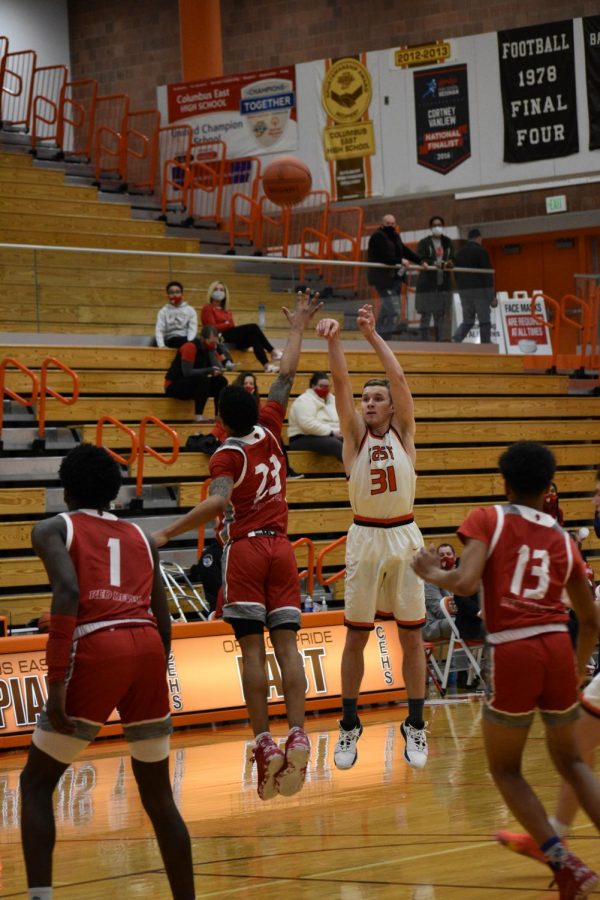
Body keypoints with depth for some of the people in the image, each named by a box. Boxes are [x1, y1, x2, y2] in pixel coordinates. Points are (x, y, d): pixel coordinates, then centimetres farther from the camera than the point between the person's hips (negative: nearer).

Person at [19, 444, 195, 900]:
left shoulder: (54, 529, 12)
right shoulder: (140, 537, 25)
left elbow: (68, 592, -7)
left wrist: (56, 679, -12)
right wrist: (155, 684, 29)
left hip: (95, 649, -4)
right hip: (148, 648, 4)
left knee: (36, 784, 10)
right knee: (157, 792, 18)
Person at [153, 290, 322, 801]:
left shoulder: (226, 455, -8)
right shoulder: (269, 431, 5)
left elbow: (219, 501, -26)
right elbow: (286, 376, 17)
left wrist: (168, 533, -26)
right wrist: (297, 329, 28)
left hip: (244, 550, -4)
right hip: (281, 548, 4)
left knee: (253, 648, -5)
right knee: (287, 643, -1)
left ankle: (264, 741, -12)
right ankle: (297, 734, -12)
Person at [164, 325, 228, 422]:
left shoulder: (210, 348, 2)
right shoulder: (190, 347, -20)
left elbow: (219, 369, -8)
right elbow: (187, 372, -28)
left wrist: (212, 351, -14)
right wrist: (209, 370, -32)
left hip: (194, 386, 8)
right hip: (174, 386, -8)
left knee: (221, 381, -8)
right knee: (202, 378, -32)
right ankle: (199, 416, -34)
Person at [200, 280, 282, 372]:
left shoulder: (226, 312, 27)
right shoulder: (207, 308, 8)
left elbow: (233, 328, 13)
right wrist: (229, 324, -15)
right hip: (221, 338, -6)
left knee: (254, 337, -26)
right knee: (253, 327, -23)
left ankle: (266, 364, -40)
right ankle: (273, 352, -26)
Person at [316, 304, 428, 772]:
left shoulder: (403, 433, 2)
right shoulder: (355, 434, 3)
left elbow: (399, 377, -11)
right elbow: (341, 383, -12)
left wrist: (372, 334, -16)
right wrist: (334, 339, -26)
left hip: (404, 538, 0)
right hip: (365, 538, 0)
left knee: (411, 636, 4)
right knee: (355, 636, 4)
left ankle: (415, 726, 13)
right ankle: (350, 725, 16)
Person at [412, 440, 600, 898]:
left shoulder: (487, 520, 3)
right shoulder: (563, 539, 13)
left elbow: (465, 583, -13)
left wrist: (432, 572, 7)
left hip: (511, 655, -3)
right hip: (558, 650, 3)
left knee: (505, 770, 17)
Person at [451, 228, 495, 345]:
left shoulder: (459, 253, 14)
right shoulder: (481, 251, -7)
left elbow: (456, 273, 18)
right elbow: (487, 274, -10)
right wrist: (492, 295, -8)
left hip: (464, 290, 6)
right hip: (480, 290, -6)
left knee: (467, 321, 12)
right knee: (484, 321, 0)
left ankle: (455, 340, -9)